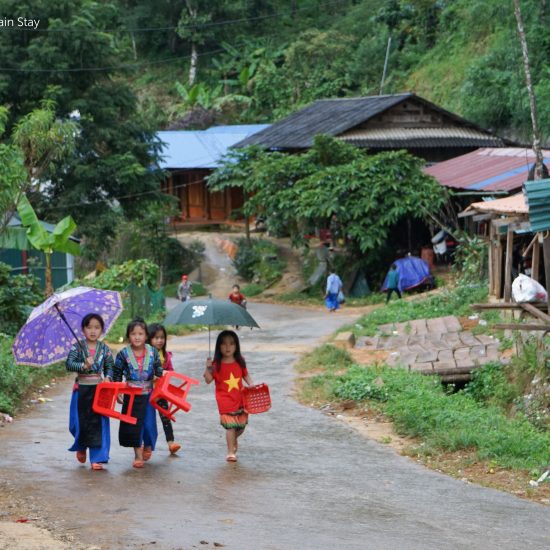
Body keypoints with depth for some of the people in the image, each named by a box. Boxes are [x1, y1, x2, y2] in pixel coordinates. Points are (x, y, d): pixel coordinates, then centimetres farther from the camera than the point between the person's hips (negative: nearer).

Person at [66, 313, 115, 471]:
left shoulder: (104, 349, 2)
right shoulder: (78, 347, -4)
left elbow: (109, 367, 5)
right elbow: (69, 364, -14)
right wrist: (84, 366, -29)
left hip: (99, 388, 1)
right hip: (81, 388, -1)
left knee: (98, 422, -3)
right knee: (81, 421, 7)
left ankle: (97, 458, -1)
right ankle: (81, 447, 36)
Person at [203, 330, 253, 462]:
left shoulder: (240, 362, 3)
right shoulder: (217, 364, -7)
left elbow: (246, 375, 13)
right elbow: (208, 380, -9)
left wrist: (251, 385, -4)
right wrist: (208, 368, -24)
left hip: (240, 398, 4)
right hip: (225, 400, -4)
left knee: (241, 425, 11)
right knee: (230, 426, -9)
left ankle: (233, 440, 43)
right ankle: (231, 452, 1)